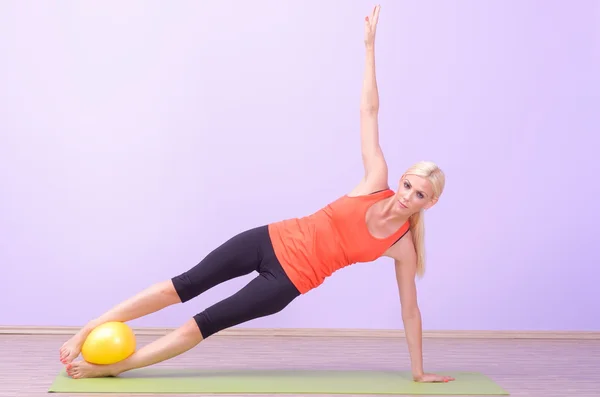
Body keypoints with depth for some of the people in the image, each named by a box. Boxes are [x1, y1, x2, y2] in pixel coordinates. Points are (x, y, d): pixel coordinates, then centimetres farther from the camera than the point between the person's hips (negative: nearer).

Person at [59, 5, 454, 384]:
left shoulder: (403, 247, -6)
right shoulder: (376, 184, -6)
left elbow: (410, 308, 2)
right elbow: (369, 111, -7)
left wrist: (419, 371, 4)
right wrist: (370, 44, -7)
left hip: (289, 280, -1)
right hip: (272, 241, 1)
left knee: (207, 323, -5)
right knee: (185, 285, -3)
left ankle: (108, 368, 4)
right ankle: (86, 332, 5)